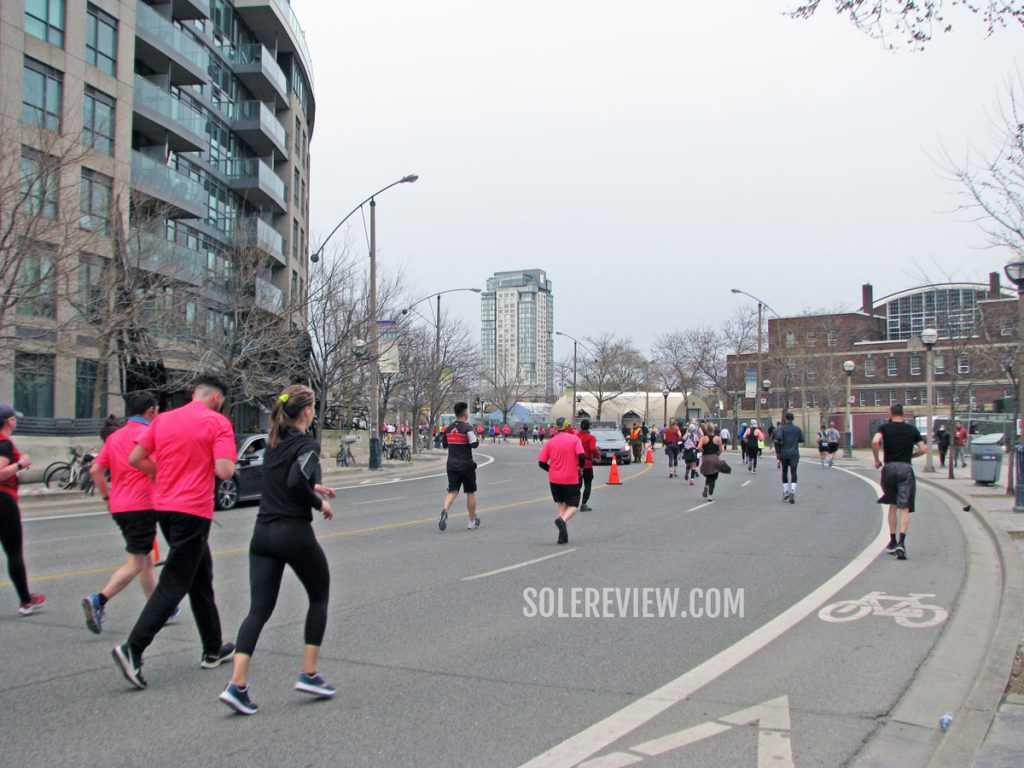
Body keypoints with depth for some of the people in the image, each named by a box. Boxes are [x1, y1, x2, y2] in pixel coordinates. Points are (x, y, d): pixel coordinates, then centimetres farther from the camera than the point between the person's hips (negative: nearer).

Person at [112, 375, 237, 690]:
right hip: (193, 509, -8)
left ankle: (213, 649, 26)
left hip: (164, 506, 8)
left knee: (201, 578, 17)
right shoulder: (218, 422, -8)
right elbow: (224, 471, -17)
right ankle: (132, 649, -11)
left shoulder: (163, 419, 10)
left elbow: (135, 458, 6)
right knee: (173, 583, -3)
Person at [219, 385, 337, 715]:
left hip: (263, 533, 6)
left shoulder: (273, 442, 12)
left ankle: (237, 684, -7)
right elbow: (297, 480, -26)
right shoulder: (307, 445, -11)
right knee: (319, 598, 15)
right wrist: (319, 503, -10)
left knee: (259, 609, 4)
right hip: (295, 534, -6)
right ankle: (309, 674, 14)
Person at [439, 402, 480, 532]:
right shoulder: (468, 427, -12)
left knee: (452, 491, 2)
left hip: (452, 465, 4)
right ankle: (472, 522, 20)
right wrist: (478, 439, 2)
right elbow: (474, 444, -18)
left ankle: (445, 510, -29)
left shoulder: (448, 428, 7)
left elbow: (445, 444, 17)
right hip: (466, 465, -4)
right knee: (471, 493, 10)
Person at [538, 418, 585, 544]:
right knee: (573, 506, 9)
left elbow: (541, 462, -2)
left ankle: (563, 535, 6)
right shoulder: (574, 439, -5)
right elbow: (582, 456, -17)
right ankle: (563, 520, -24)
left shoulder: (550, 442, 1)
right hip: (571, 479, -3)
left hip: (554, 479, 3)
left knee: (561, 504, 18)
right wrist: (581, 467, 2)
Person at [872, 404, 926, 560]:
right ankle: (901, 542, -20)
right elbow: (922, 449, 5)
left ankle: (893, 542, 21)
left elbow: (875, 442, -14)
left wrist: (876, 460, -1)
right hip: (906, 468, 0)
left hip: (889, 467, 1)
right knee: (904, 508, -3)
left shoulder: (885, 427, 3)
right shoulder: (912, 429, 8)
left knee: (892, 505, 17)